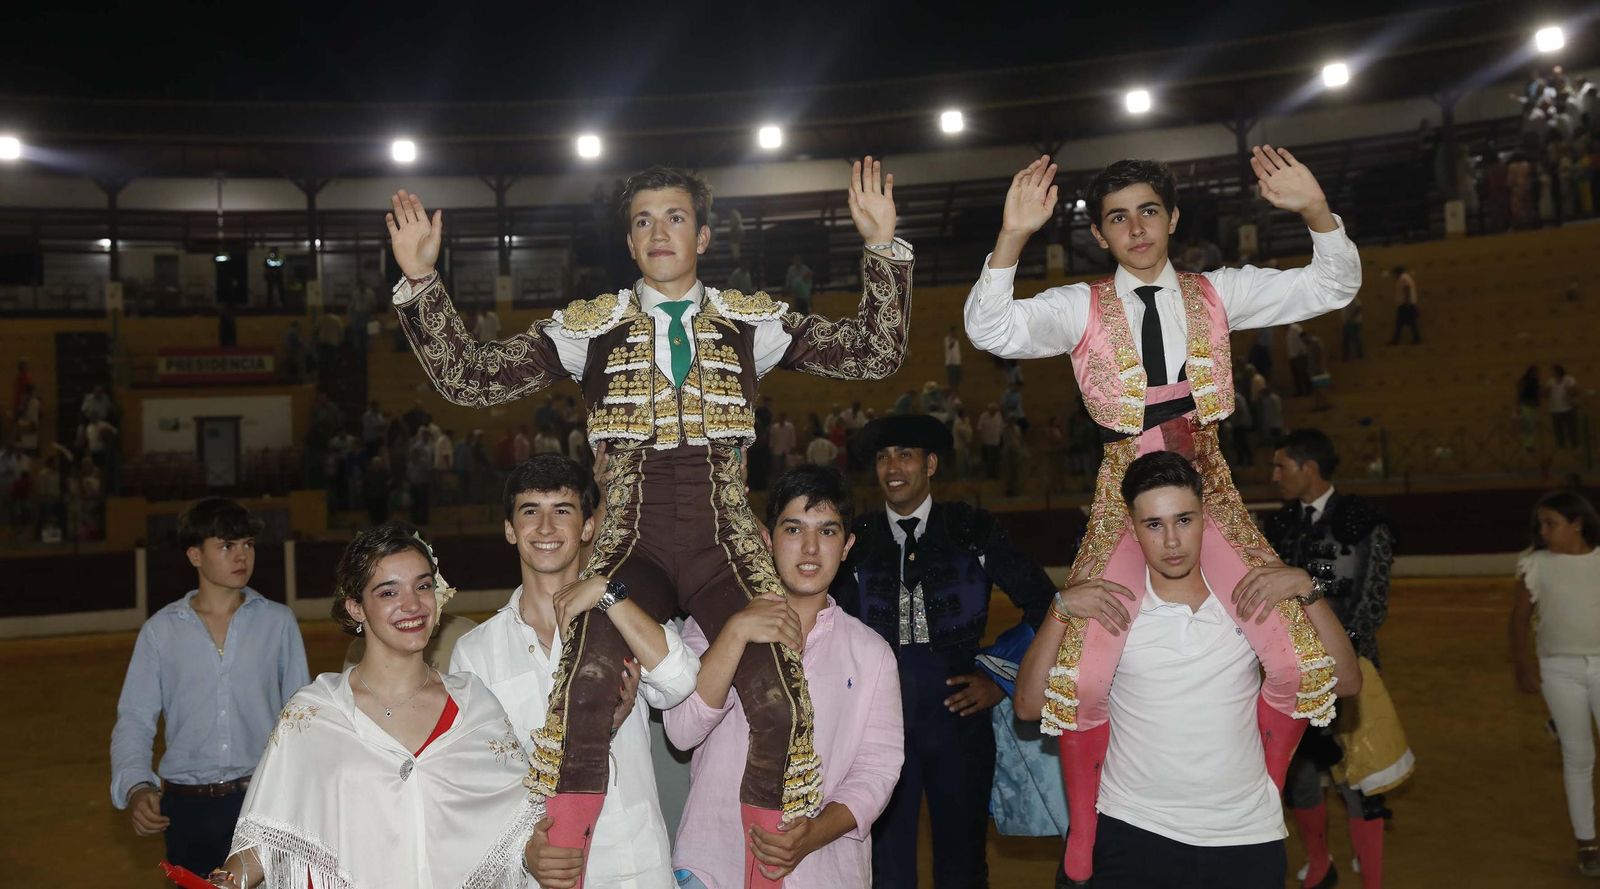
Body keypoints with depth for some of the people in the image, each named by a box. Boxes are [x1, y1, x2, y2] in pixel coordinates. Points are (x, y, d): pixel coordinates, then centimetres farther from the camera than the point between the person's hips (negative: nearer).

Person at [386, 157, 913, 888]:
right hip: (630, 545, -1)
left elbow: (876, 354, 4)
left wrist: (883, 244, -5)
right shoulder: (589, 327, 8)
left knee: (779, 704, -20)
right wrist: (420, 279, -5)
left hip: (724, 547, 1)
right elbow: (466, 377, 4)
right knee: (586, 685, -30)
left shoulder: (752, 322, 9)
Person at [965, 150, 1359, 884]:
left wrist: (1316, 210, -14)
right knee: (1083, 674, -14)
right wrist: (1013, 237, -28)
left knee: (1299, 660, -7)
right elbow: (991, 330, -15)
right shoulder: (1080, 307, 0)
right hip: (1125, 497, -2)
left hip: (1211, 496, 2)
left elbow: (1331, 287, 4)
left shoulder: (1217, 294, 7)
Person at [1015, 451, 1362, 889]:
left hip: (1248, 836, 2)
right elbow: (1030, 706, -9)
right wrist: (1061, 610, -19)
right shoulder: (1106, 602, -6)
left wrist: (1306, 588, -14)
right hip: (1136, 833, -1)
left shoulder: (1252, 593, -2)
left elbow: (1345, 683, -3)